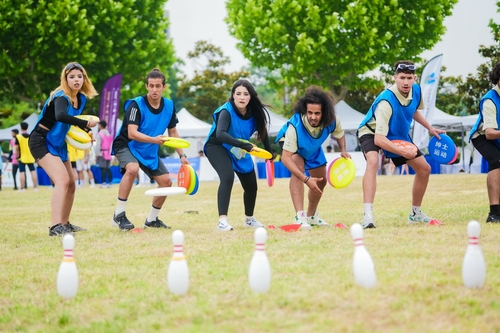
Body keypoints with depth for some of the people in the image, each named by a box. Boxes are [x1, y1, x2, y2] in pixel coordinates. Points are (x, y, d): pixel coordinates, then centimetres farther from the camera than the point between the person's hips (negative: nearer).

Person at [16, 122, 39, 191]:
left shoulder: (18, 137, -7)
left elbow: (17, 149, -5)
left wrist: (17, 157, 5)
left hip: (22, 158, -2)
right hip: (30, 157, 2)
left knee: (22, 172, 1)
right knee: (33, 171, 6)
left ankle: (22, 188, -1)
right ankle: (35, 187, 6)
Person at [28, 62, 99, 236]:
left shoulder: (81, 98, 2)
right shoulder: (61, 97, -24)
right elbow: (60, 116, -47)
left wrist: (86, 131, 1)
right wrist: (86, 123, -48)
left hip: (58, 143, 9)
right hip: (42, 142, -9)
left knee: (70, 185, 13)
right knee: (62, 180, -25)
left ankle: (64, 224, 28)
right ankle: (55, 227, -31)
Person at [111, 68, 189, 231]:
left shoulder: (169, 106, -5)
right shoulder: (136, 104, -23)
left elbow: (173, 132, 9)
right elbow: (131, 133, -32)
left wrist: (182, 155, 4)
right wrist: (153, 139, -47)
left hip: (150, 151, 6)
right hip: (126, 145, -6)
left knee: (166, 182, 1)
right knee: (132, 169, -36)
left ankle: (151, 220, 21)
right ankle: (118, 215, -27)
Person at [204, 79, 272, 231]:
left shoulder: (254, 113, -15)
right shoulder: (227, 111, -31)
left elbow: (262, 131, 4)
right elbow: (220, 134, -47)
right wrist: (244, 145, -53)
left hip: (240, 151, 6)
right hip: (217, 147, -6)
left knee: (251, 185, 11)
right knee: (228, 177, -31)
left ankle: (249, 219, 38)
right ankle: (222, 220, -31)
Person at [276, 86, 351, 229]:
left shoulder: (332, 121, -32)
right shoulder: (295, 126, -46)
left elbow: (340, 134, -6)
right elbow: (285, 158, -45)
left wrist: (343, 150, -26)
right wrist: (306, 179, -51)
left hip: (313, 148, 5)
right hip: (290, 144, -5)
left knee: (321, 182, 15)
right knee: (298, 167, -34)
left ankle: (312, 216, 43)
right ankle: (300, 216, -37)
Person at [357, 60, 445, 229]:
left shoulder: (416, 91, -14)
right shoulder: (386, 101, -38)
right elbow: (379, 139, -43)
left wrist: (430, 128, 8)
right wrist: (403, 152, -51)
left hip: (398, 135, 7)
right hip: (372, 133, -7)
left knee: (424, 169, 7)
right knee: (373, 161, -38)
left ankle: (415, 214, 27)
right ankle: (368, 215, -44)